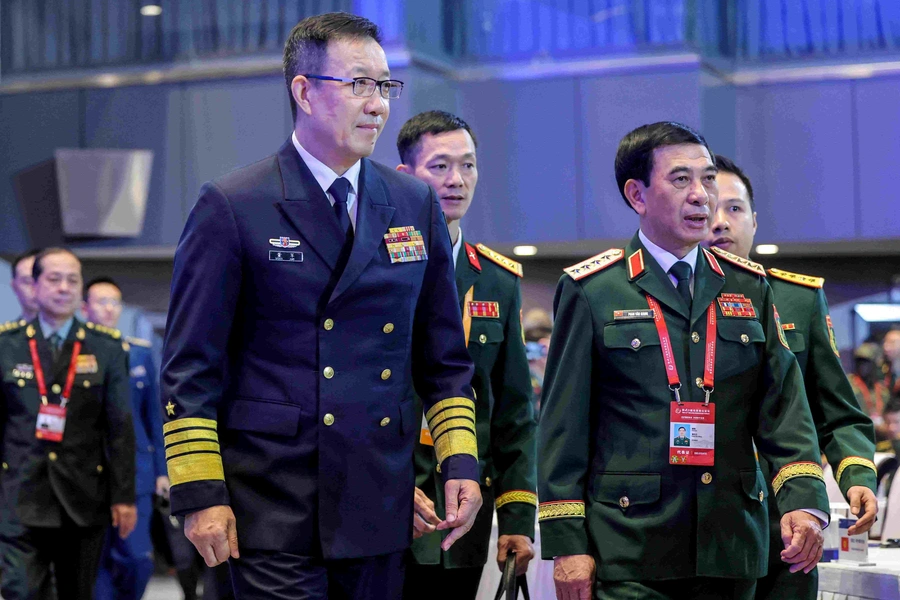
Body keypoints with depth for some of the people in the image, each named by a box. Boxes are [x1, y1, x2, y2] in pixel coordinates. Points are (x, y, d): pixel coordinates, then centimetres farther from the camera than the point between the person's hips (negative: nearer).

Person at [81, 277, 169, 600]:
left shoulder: (140, 353, 10)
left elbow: (154, 415, 12)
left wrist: (161, 470, 9)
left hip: (134, 473, 2)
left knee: (139, 559, -5)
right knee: (96, 561, 2)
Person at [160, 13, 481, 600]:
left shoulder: (416, 204, 10)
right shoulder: (231, 207, -4)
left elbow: (444, 357, 15)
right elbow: (192, 365, -5)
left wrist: (461, 463, 5)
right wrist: (200, 494, -9)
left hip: (381, 502, 4)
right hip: (273, 504, -4)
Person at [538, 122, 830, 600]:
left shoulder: (750, 289, 12)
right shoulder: (590, 291, 1)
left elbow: (784, 405, 7)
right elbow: (563, 426, -1)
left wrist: (803, 500, -9)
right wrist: (566, 543, -6)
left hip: (730, 551, 4)